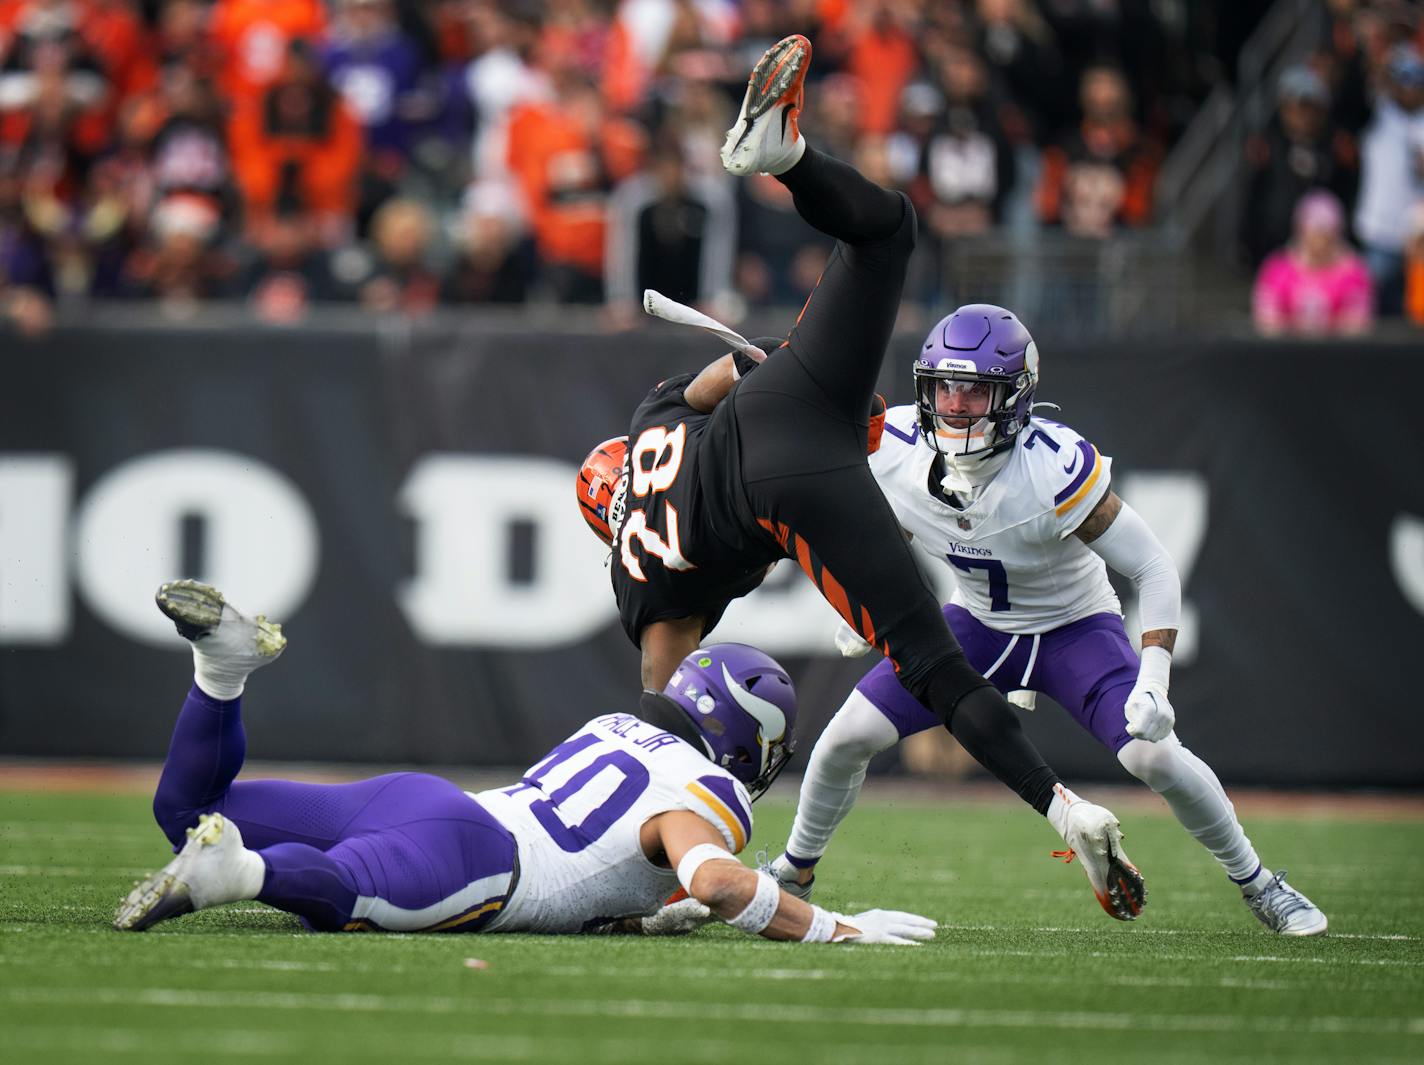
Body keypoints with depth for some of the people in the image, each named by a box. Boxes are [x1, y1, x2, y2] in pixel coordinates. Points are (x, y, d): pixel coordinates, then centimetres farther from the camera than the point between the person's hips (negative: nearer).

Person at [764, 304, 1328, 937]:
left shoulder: (1055, 470, -34)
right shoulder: (896, 456, -20)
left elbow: (1154, 571, -27)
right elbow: (892, 530, 7)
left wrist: (1152, 684, -34)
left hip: (1073, 629, -4)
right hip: (978, 625, 4)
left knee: (1153, 756, -24)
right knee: (848, 737, -9)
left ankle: (1258, 885, 1)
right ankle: (793, 873, 19)